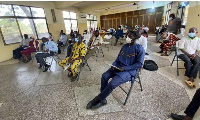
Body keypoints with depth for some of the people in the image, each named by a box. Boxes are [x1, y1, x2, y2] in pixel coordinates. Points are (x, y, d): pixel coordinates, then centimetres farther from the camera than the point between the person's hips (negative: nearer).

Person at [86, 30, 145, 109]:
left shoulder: (140, 49, -6)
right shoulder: (125, 46, 14)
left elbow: (139, 64, -11)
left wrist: (125, 68, -19)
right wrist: (114, 64, -4)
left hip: (130, 71, -6)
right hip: (118, 67, 6)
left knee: (112, 83, -26)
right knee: (104, 76, -18)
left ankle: (98, 99, -5)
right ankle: (102, 100, -6)